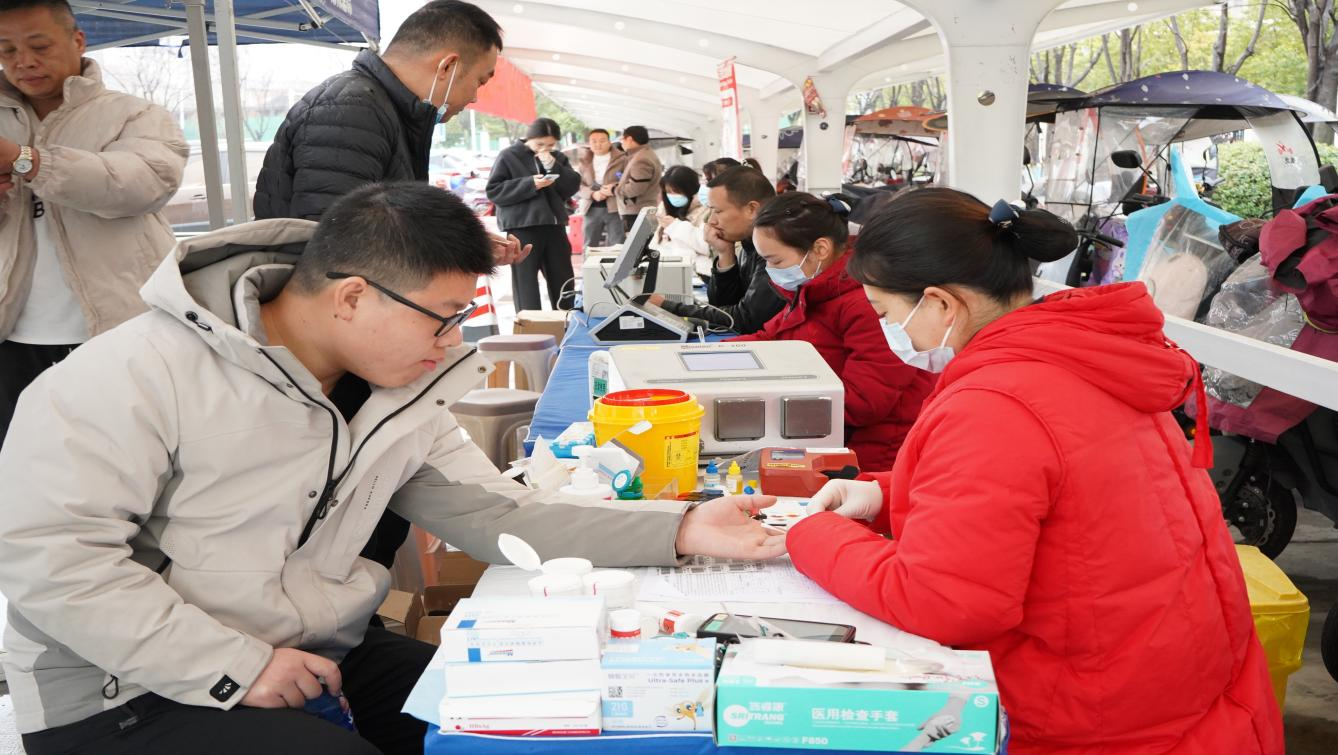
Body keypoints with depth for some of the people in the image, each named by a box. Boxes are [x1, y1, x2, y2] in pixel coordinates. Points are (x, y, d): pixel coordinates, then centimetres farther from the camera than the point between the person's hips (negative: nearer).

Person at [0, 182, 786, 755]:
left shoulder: (397, 398, 1)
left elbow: (498, 513, -3)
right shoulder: (143, 373, -19)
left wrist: (677, 530, -15)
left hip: (324, 658, 6)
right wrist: (236, 666, -25)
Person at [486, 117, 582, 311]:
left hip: (554, 225, 5)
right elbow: (493, 191, -7)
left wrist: (554, 167, -10)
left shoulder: (557, 158, 12)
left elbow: (574, 186, 5)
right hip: (521, 227, -5)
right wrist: (530, 184, -16)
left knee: (563, 280, 10)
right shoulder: (508, 156, -1)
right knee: (526, 283, -4)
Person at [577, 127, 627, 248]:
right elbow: (579, 184, 7)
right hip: (592, 209, 4)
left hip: (615, 208, -4)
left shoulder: (621, 159, 1)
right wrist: (593, 194, -12)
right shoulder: (585, 161, 12)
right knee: (589, 246, 9)